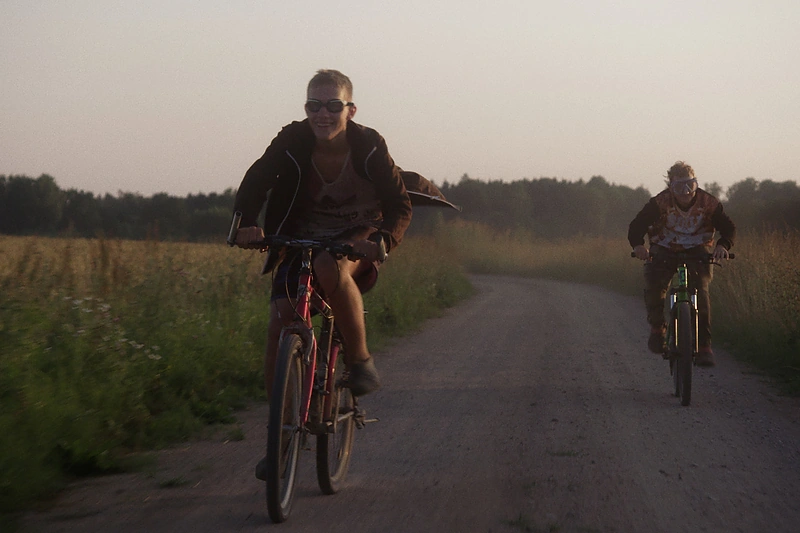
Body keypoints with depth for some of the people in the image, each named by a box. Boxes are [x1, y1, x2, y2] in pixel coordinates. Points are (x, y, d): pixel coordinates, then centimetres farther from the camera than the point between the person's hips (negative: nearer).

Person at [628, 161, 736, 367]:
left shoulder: (708, 203, -15)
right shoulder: (660, 203, -19)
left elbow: (729, 228, -11)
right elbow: (637, 226, -21)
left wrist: (723, 245, -33)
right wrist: (637, 245, -43)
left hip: (697, 251, 1)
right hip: (664, 251, -1)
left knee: (700, 290, -21)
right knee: (653, 286, -26)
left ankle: (704, 346, -16)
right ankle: (657, 327, 1)